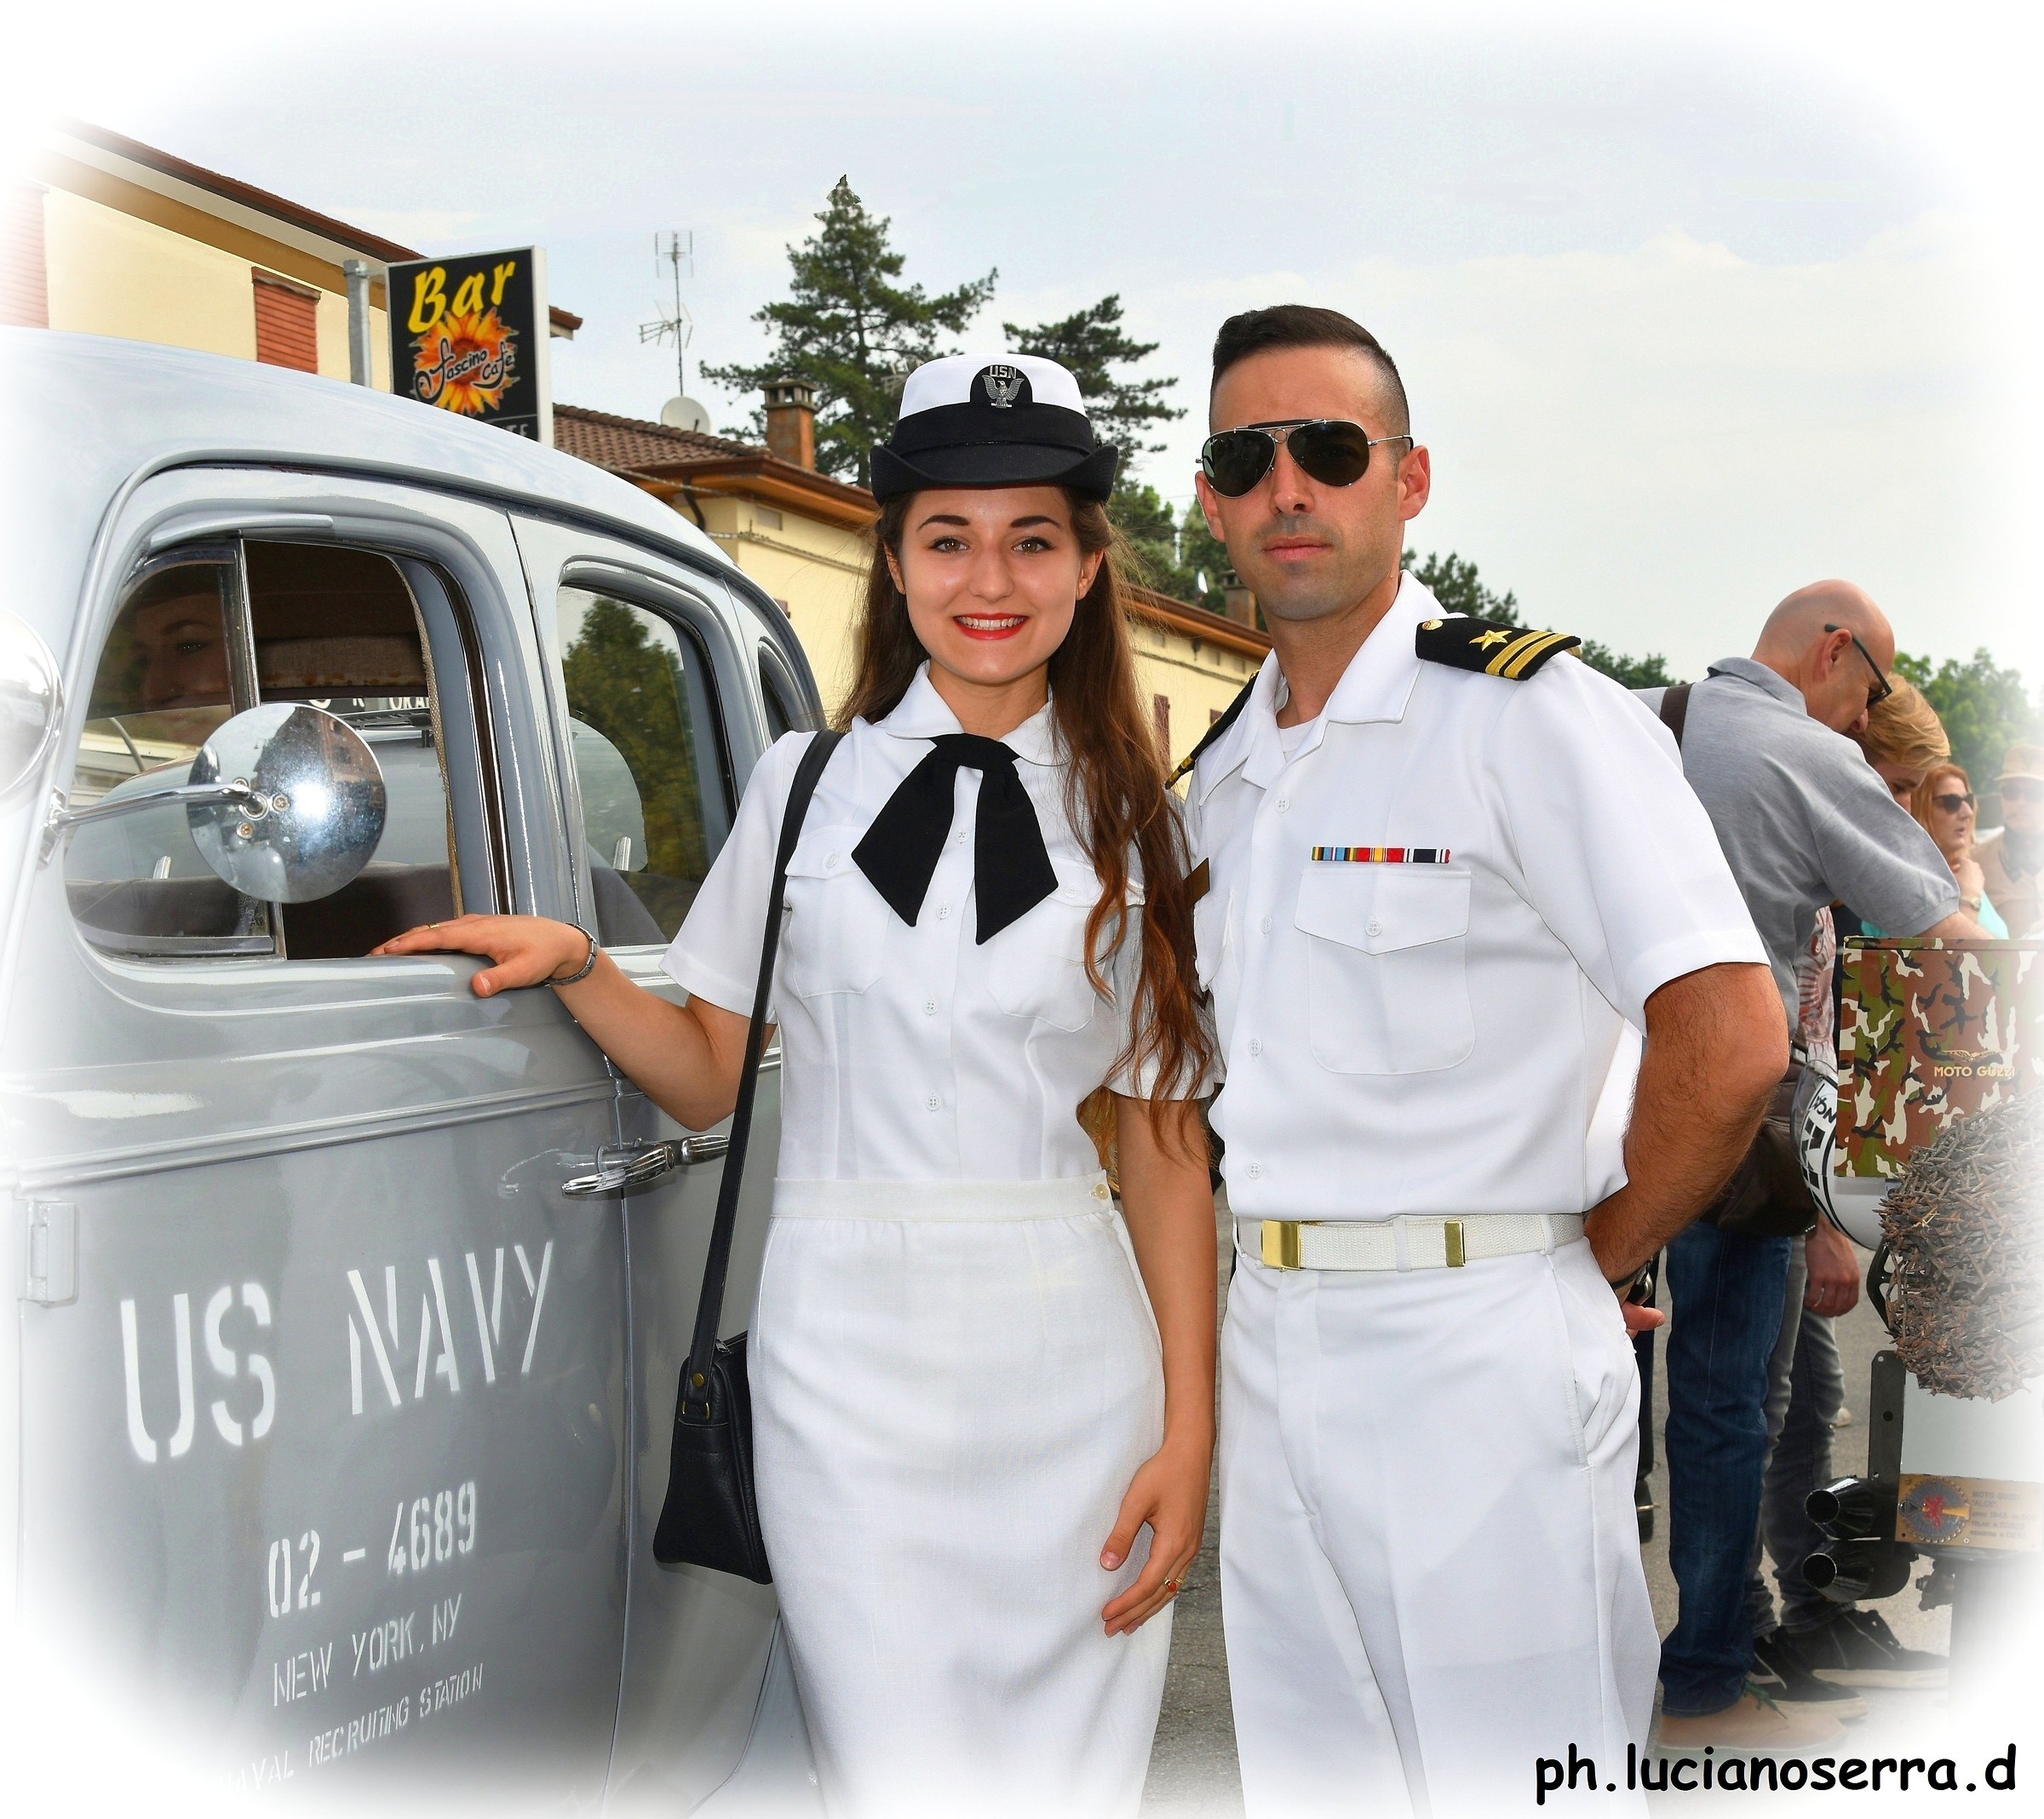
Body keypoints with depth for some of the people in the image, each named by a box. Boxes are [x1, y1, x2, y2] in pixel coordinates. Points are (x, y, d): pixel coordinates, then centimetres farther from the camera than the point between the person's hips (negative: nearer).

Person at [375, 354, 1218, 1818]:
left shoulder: (1133, 825, 7)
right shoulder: (807, 786, 8)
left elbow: (1165, 1140, 5)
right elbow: (708, 1076, 9)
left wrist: (1189, 1433, -1)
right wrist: (572, 965, -9)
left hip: (1068, 1363, 0)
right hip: (846, 1354, 0)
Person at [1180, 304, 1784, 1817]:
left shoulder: (1529, 713, -12)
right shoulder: (1224, 774, 13)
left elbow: (1731, 1041, -20)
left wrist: (1597, 1260, -8)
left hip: (1479, 1351, -7)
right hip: (1270, 1343, 7)